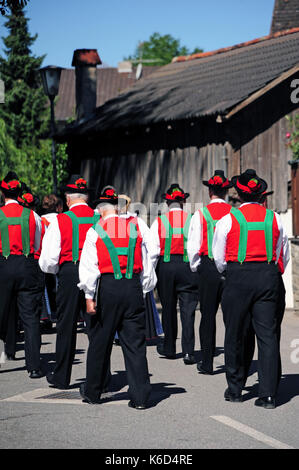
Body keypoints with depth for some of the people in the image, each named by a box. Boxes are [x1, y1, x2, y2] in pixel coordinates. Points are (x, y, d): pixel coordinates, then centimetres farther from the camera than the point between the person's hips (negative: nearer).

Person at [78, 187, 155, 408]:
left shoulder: (95, 231, 1)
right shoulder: (134, 228, 10)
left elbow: (89, 267, -4)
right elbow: (147, 265, 13)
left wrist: (89, 296, -1)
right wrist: (144, 289, 21)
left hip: (108, 287, -2)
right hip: (134, 288, 2)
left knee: (100, 342, 10)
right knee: (135, 343, 4)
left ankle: (92, 392, 23)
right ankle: (140, 396, 0)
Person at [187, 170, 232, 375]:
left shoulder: (201, 214, -2)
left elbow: (193, 246, -3)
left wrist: (195, 266, 11)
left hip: (208, 266, -1)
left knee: (208, 315, 4)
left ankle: (207, 363, 7)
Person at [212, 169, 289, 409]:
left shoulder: (228, 220, -3)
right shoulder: (275, 219, 5)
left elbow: (220, 260, 4)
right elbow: (284, 256, 13)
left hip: (238, 278, -2)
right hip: (269, 277, 2)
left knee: (235, 335, 10)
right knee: (268, 334, 2)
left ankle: (235, 389, 19)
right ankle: (268, 394, -3)